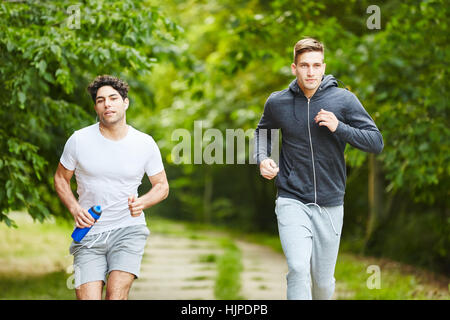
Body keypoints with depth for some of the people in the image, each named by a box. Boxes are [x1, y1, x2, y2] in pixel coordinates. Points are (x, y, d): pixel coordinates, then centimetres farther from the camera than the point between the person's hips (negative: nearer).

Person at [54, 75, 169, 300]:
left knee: (116, 295, -19)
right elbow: (61, 179, 10)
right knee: (87, 297, -10)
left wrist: (142, 203, -12)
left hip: (128, 230, 0)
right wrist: (75, 209, -8)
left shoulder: (145, 144, -2)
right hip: (89, 233, 1)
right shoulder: (79, 140, -4)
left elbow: (162, 186, 9)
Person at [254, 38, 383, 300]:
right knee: (298, 269, -20)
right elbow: (263, 131, 23)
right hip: (292, 201, -1)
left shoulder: (344, 100, -4)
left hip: (330, 204, 1)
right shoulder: (277, 102, 1)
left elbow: (376, 142, -5)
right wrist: (262, 159, 4)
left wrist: (339, 127, -19)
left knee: (323, 281, 9)